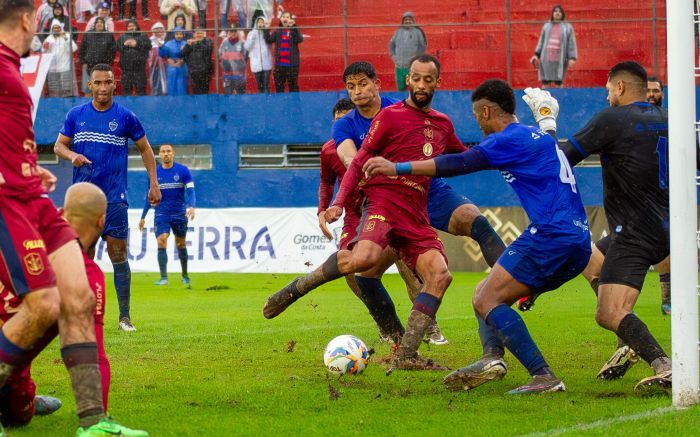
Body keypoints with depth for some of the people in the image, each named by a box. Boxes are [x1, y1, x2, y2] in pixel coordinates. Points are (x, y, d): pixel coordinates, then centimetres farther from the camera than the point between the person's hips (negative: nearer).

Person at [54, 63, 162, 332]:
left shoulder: (125, 117, 1)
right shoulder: (76, 115, 6)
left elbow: (145, 149, 11)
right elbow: (59, 146, 11)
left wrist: (154, 184, 5)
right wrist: (71, 155, -13)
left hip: (114, 198, -2)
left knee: (118, 256, -4)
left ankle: (124, 316, 0)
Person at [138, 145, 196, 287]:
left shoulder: (183, 170, -4)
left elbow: (190, 190, -8)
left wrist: (191, 206, -27)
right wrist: (143, 217, 11)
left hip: (179, 214, -1)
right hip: (161, 214, 1)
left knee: (181, 244, 10)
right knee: (161, 242, -15)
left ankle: (185, 276, 27)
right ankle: (163, 278, -16)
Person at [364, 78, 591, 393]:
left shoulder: (512, 139, -6)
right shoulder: (538, 137, 24)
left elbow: (461, 164, -17)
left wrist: (399, 168, -17)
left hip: (551, 236, -10)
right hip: (579, 243, 10)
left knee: (487, 300, -9)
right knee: (484, 294, 16)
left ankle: (543, 376, -18)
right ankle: (492, 356, -10)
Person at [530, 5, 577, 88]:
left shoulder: (568, 27, 5)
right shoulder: (546, 26, 12)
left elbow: (571, 43, 1)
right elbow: (541, 41, 15)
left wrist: (572, 58, -8)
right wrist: (536, 55, 8)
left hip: (559, 59, -2)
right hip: (546, 59, 2)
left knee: (558, 83, -3)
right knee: (545, 83, -1)